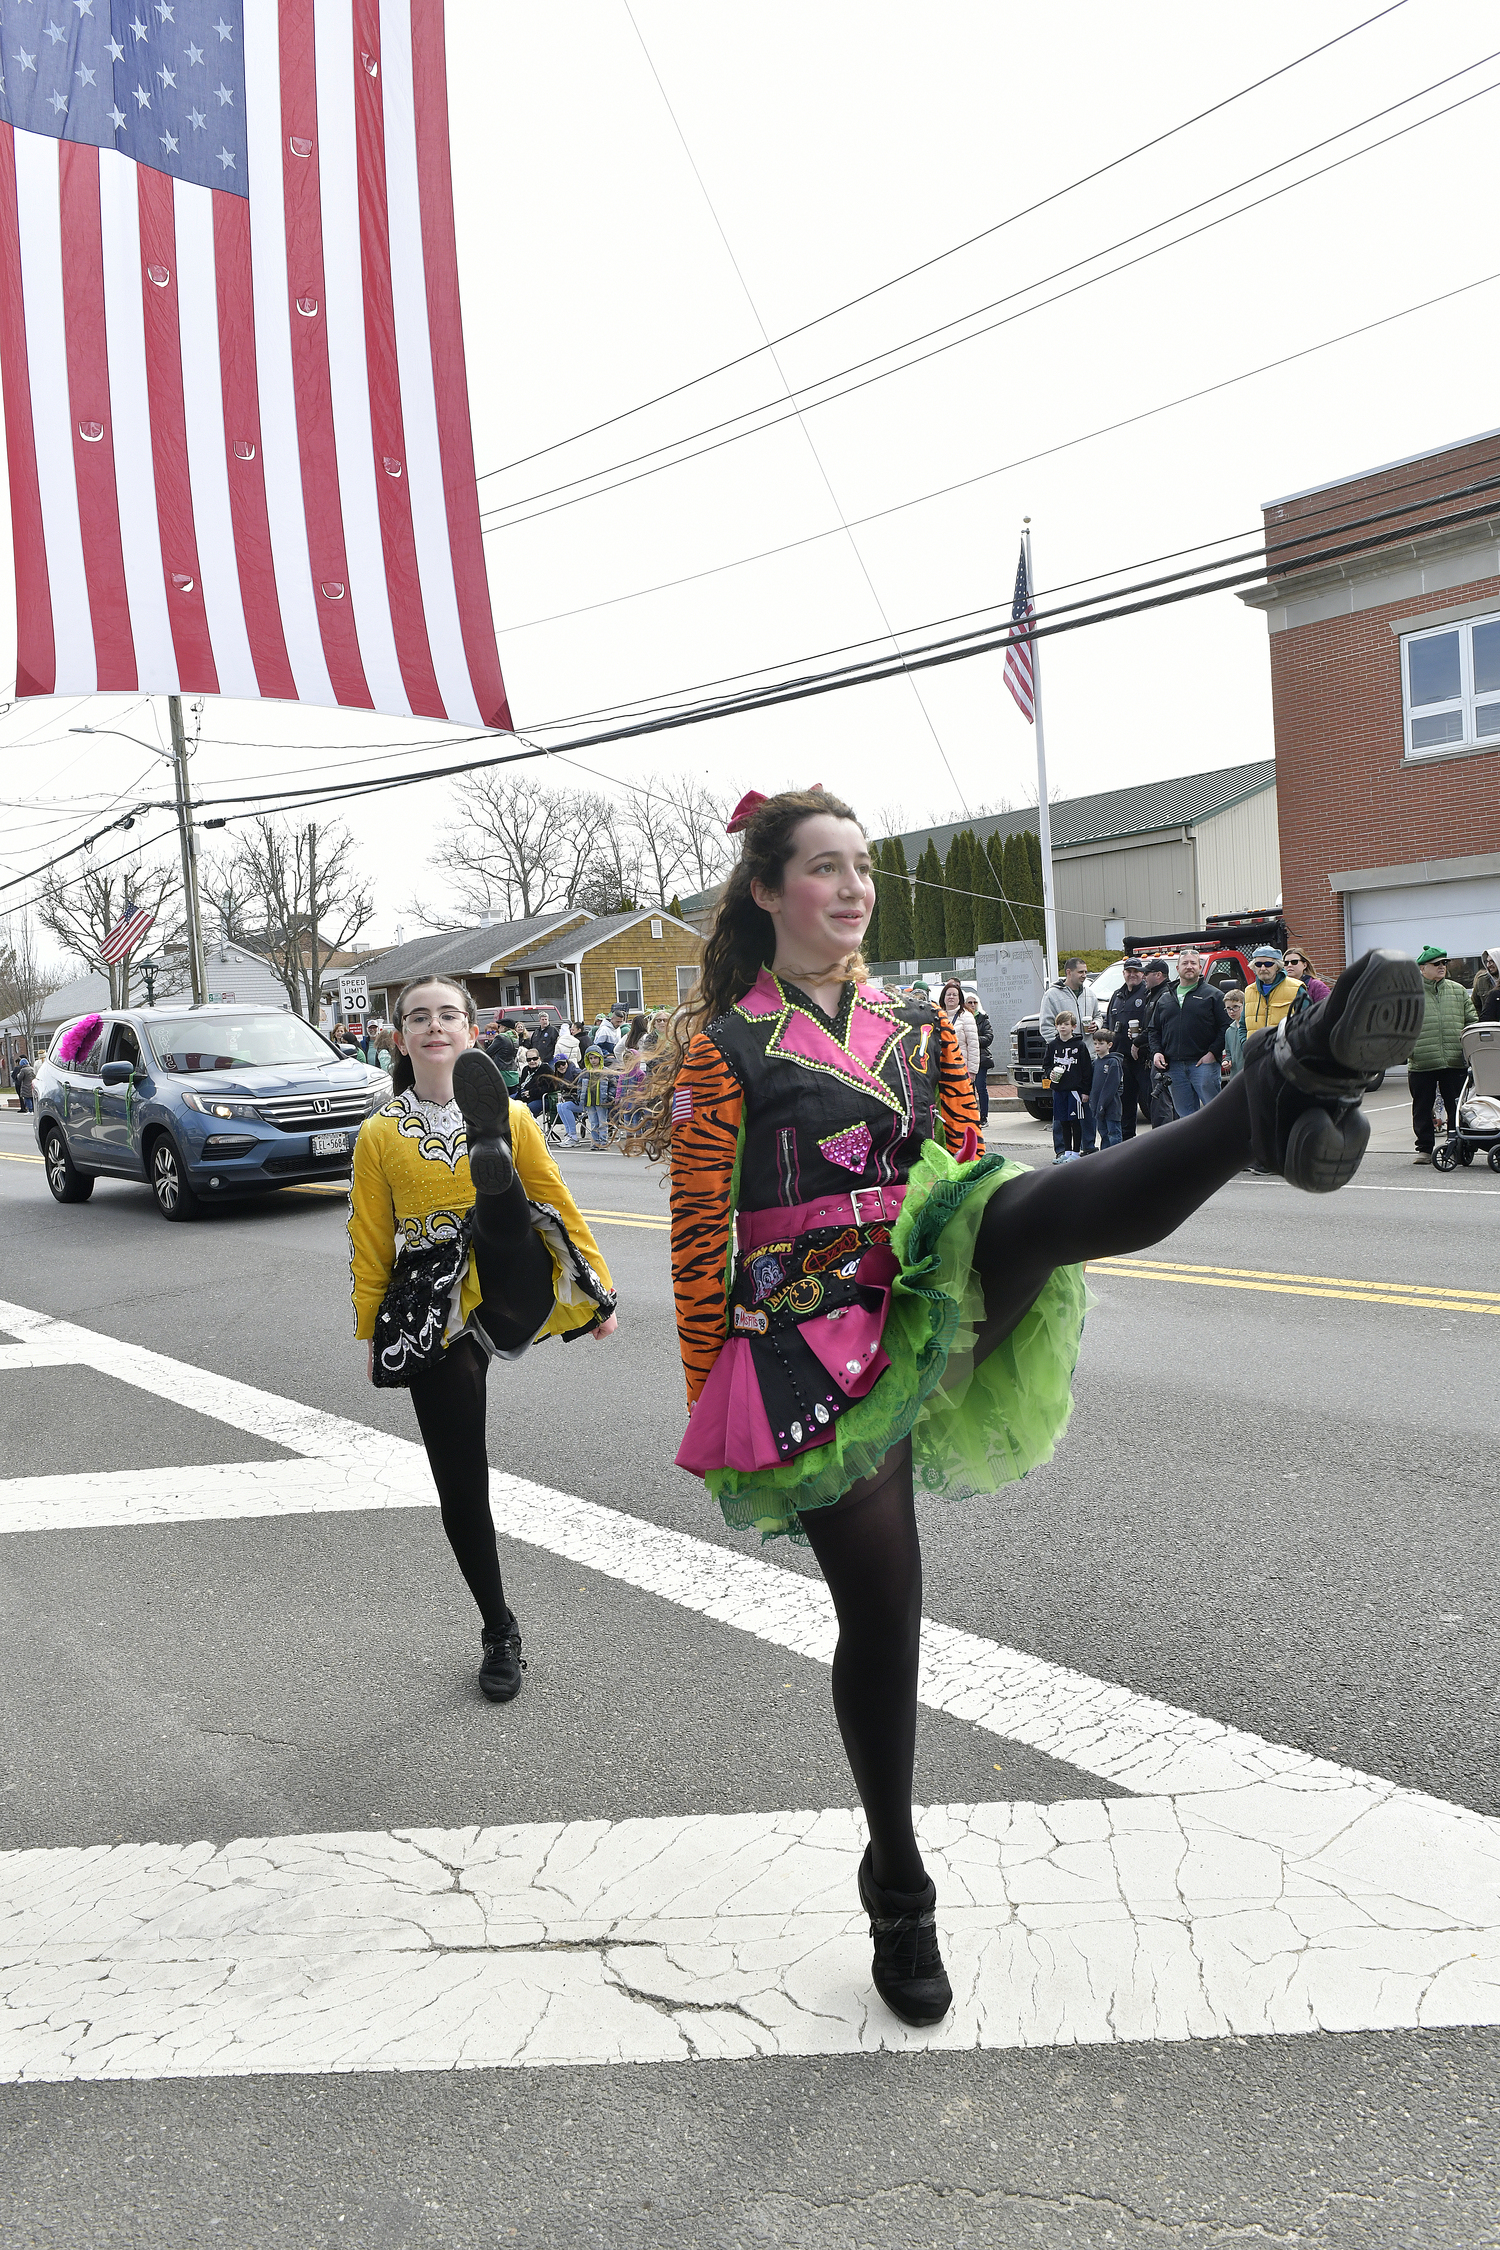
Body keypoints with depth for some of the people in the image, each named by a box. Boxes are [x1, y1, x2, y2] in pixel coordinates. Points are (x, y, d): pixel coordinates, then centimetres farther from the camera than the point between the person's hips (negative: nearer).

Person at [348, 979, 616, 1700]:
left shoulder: (511, 1117, 7)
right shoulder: (380, 1135, 6)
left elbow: (557, 1204, 12)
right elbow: (370, 1241, 8)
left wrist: (598, 1289, 9)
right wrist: (370, 1331, 6)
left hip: (513, 1293, -1)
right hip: (433, 1310, 1)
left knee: (498, 1191, -29)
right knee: (460, 1483, 4)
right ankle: (499, 1631, 19)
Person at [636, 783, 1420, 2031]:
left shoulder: (917, 1029, 11)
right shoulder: (723, 1050, -3)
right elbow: (700, 1246, -4)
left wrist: (998, 1299, 20)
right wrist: (716, 1416, -4)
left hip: (935, 1301, 4)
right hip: (818, 1345, -3)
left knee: (1041, 1208, -28)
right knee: (880, 1611, 3)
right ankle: (900, 1891, 24)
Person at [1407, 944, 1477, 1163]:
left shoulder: (1458, 991, 11)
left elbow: (1472, 1020, 16)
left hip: (1455, 1063, 2)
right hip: (1421, 1065, -2)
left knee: (1456, 1108, 5)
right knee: (1422, 1109, 6)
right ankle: (1424, 1148, 16)